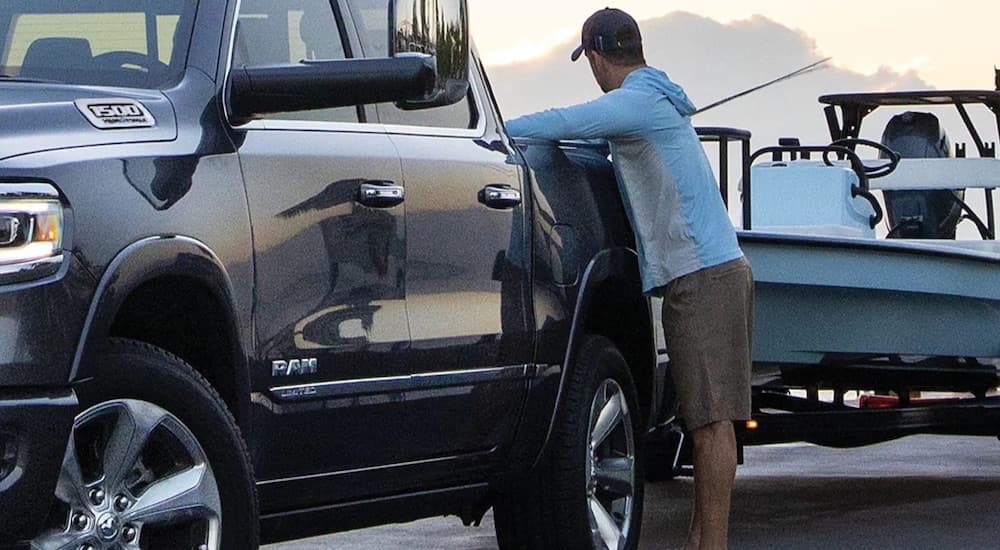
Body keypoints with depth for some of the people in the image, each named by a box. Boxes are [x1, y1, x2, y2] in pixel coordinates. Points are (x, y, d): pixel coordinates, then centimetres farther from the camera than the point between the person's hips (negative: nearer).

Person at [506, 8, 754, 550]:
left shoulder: (634, 102, -11)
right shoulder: (658, 101, 22)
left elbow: (557, 125, -19)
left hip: (703, 278, -10)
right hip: (713, 270, 10)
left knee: (712, 420, -10)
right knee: (706, 418, 11)